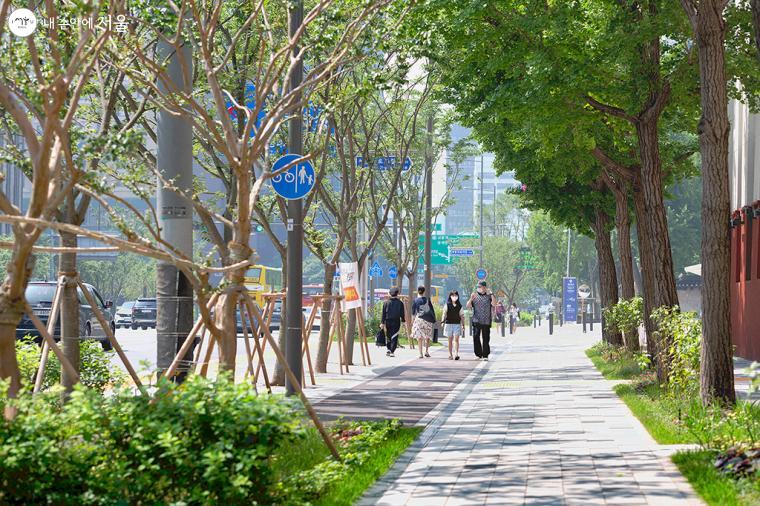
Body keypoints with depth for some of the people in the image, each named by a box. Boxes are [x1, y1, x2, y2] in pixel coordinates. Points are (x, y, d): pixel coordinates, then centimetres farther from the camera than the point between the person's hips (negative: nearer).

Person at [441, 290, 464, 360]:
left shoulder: (459, 306, 7)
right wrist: (442, 321, -13)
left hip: (457, 324, 0)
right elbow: (444, 314, 0)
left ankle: (456, 354, -15)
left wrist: (463, 324, 10)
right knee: (450, 340, 4)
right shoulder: (447, 305, 2)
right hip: (449, 323, 0)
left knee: (456, 339, -10)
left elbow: (461, 315, 12)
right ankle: (450, 355, 10)